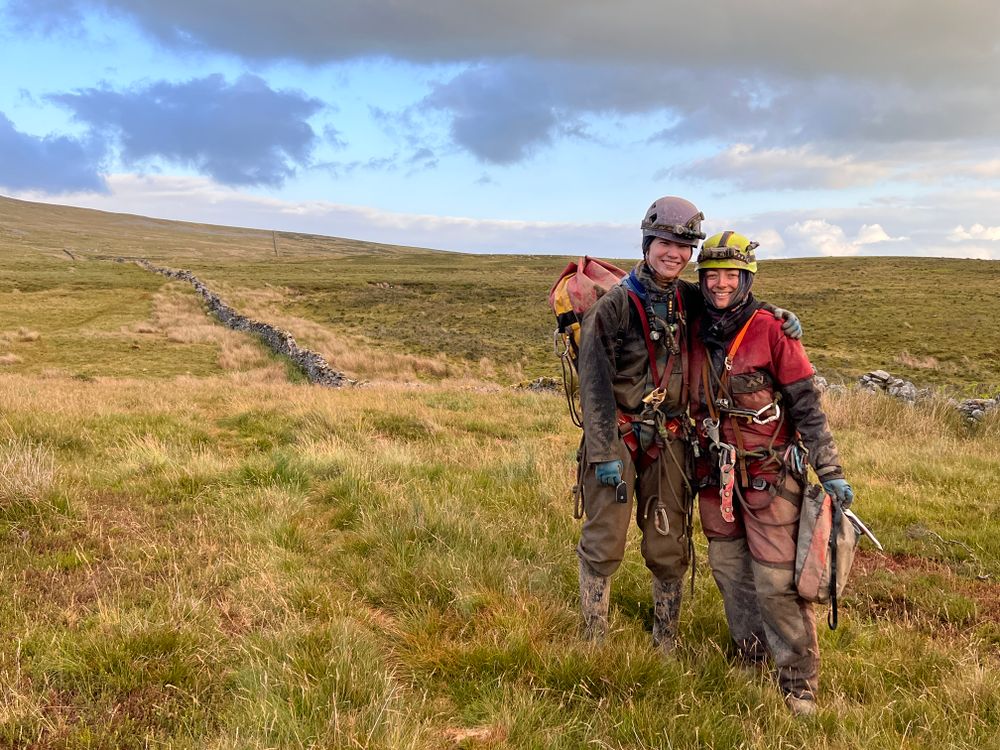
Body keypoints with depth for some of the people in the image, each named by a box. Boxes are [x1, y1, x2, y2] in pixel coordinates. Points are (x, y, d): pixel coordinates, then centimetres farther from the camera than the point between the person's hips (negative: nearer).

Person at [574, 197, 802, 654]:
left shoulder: (689, 301, 6)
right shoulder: (613, 305, -9)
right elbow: (594, 384, -12)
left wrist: (777, 314, 4)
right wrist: (605, 453, -16)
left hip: (669, 441, 5)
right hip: (617, 438, -5)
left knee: (668, 549, 11)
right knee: (603, 546, 0)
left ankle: (665, 645, 26)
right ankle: (593, 642, 16)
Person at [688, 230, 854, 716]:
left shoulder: (771, 330, -10)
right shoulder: (695, 335, 4)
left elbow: (806, 405, -10)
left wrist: (829, 471, -12)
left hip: (769, 475, -5)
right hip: (714, 476, 5)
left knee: (777, 581, -6)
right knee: (728, 571, 15)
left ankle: (799, 680, 11)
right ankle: (750, 653, 35)